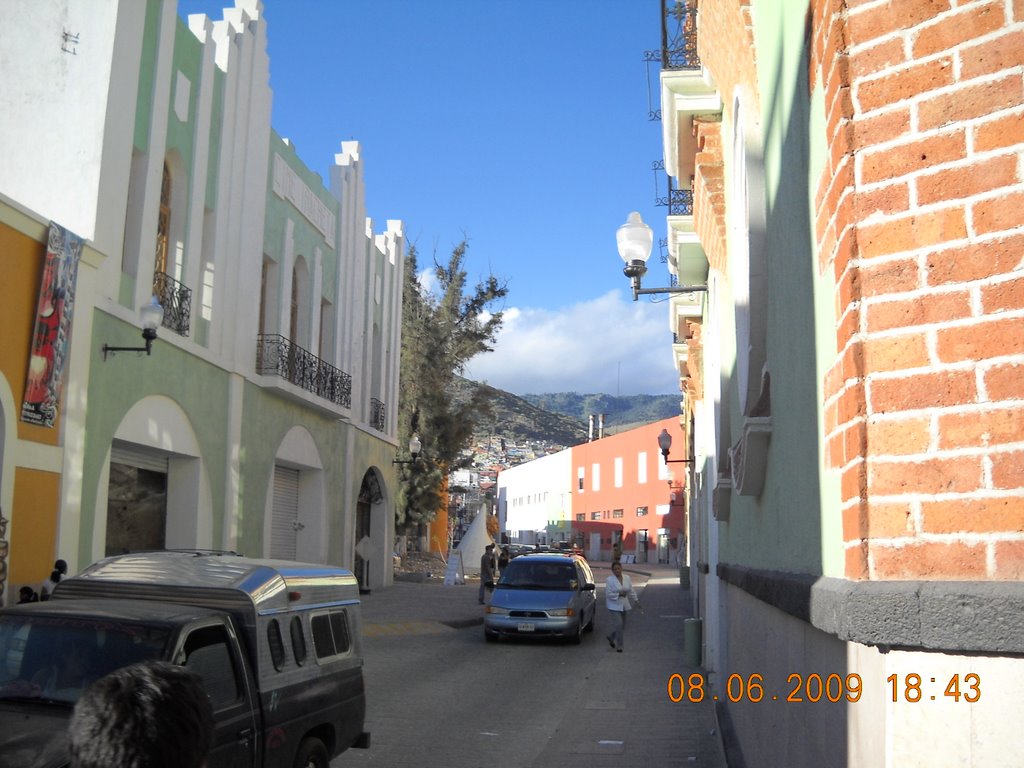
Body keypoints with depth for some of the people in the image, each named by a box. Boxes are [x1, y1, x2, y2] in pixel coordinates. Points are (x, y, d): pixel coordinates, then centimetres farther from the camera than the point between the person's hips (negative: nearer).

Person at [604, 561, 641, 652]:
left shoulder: (627, 578, 5)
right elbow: (608, 594, -13)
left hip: (624, 606, 6)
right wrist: (619, 594, -20)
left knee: (622, 626, 11)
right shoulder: (609, 580, -10)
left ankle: (610, 637, 36)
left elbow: (631, 591, 10)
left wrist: (636, 601, 6)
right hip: (614, 606, -5)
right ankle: (619, 646, 1)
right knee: (618, 625, -13)